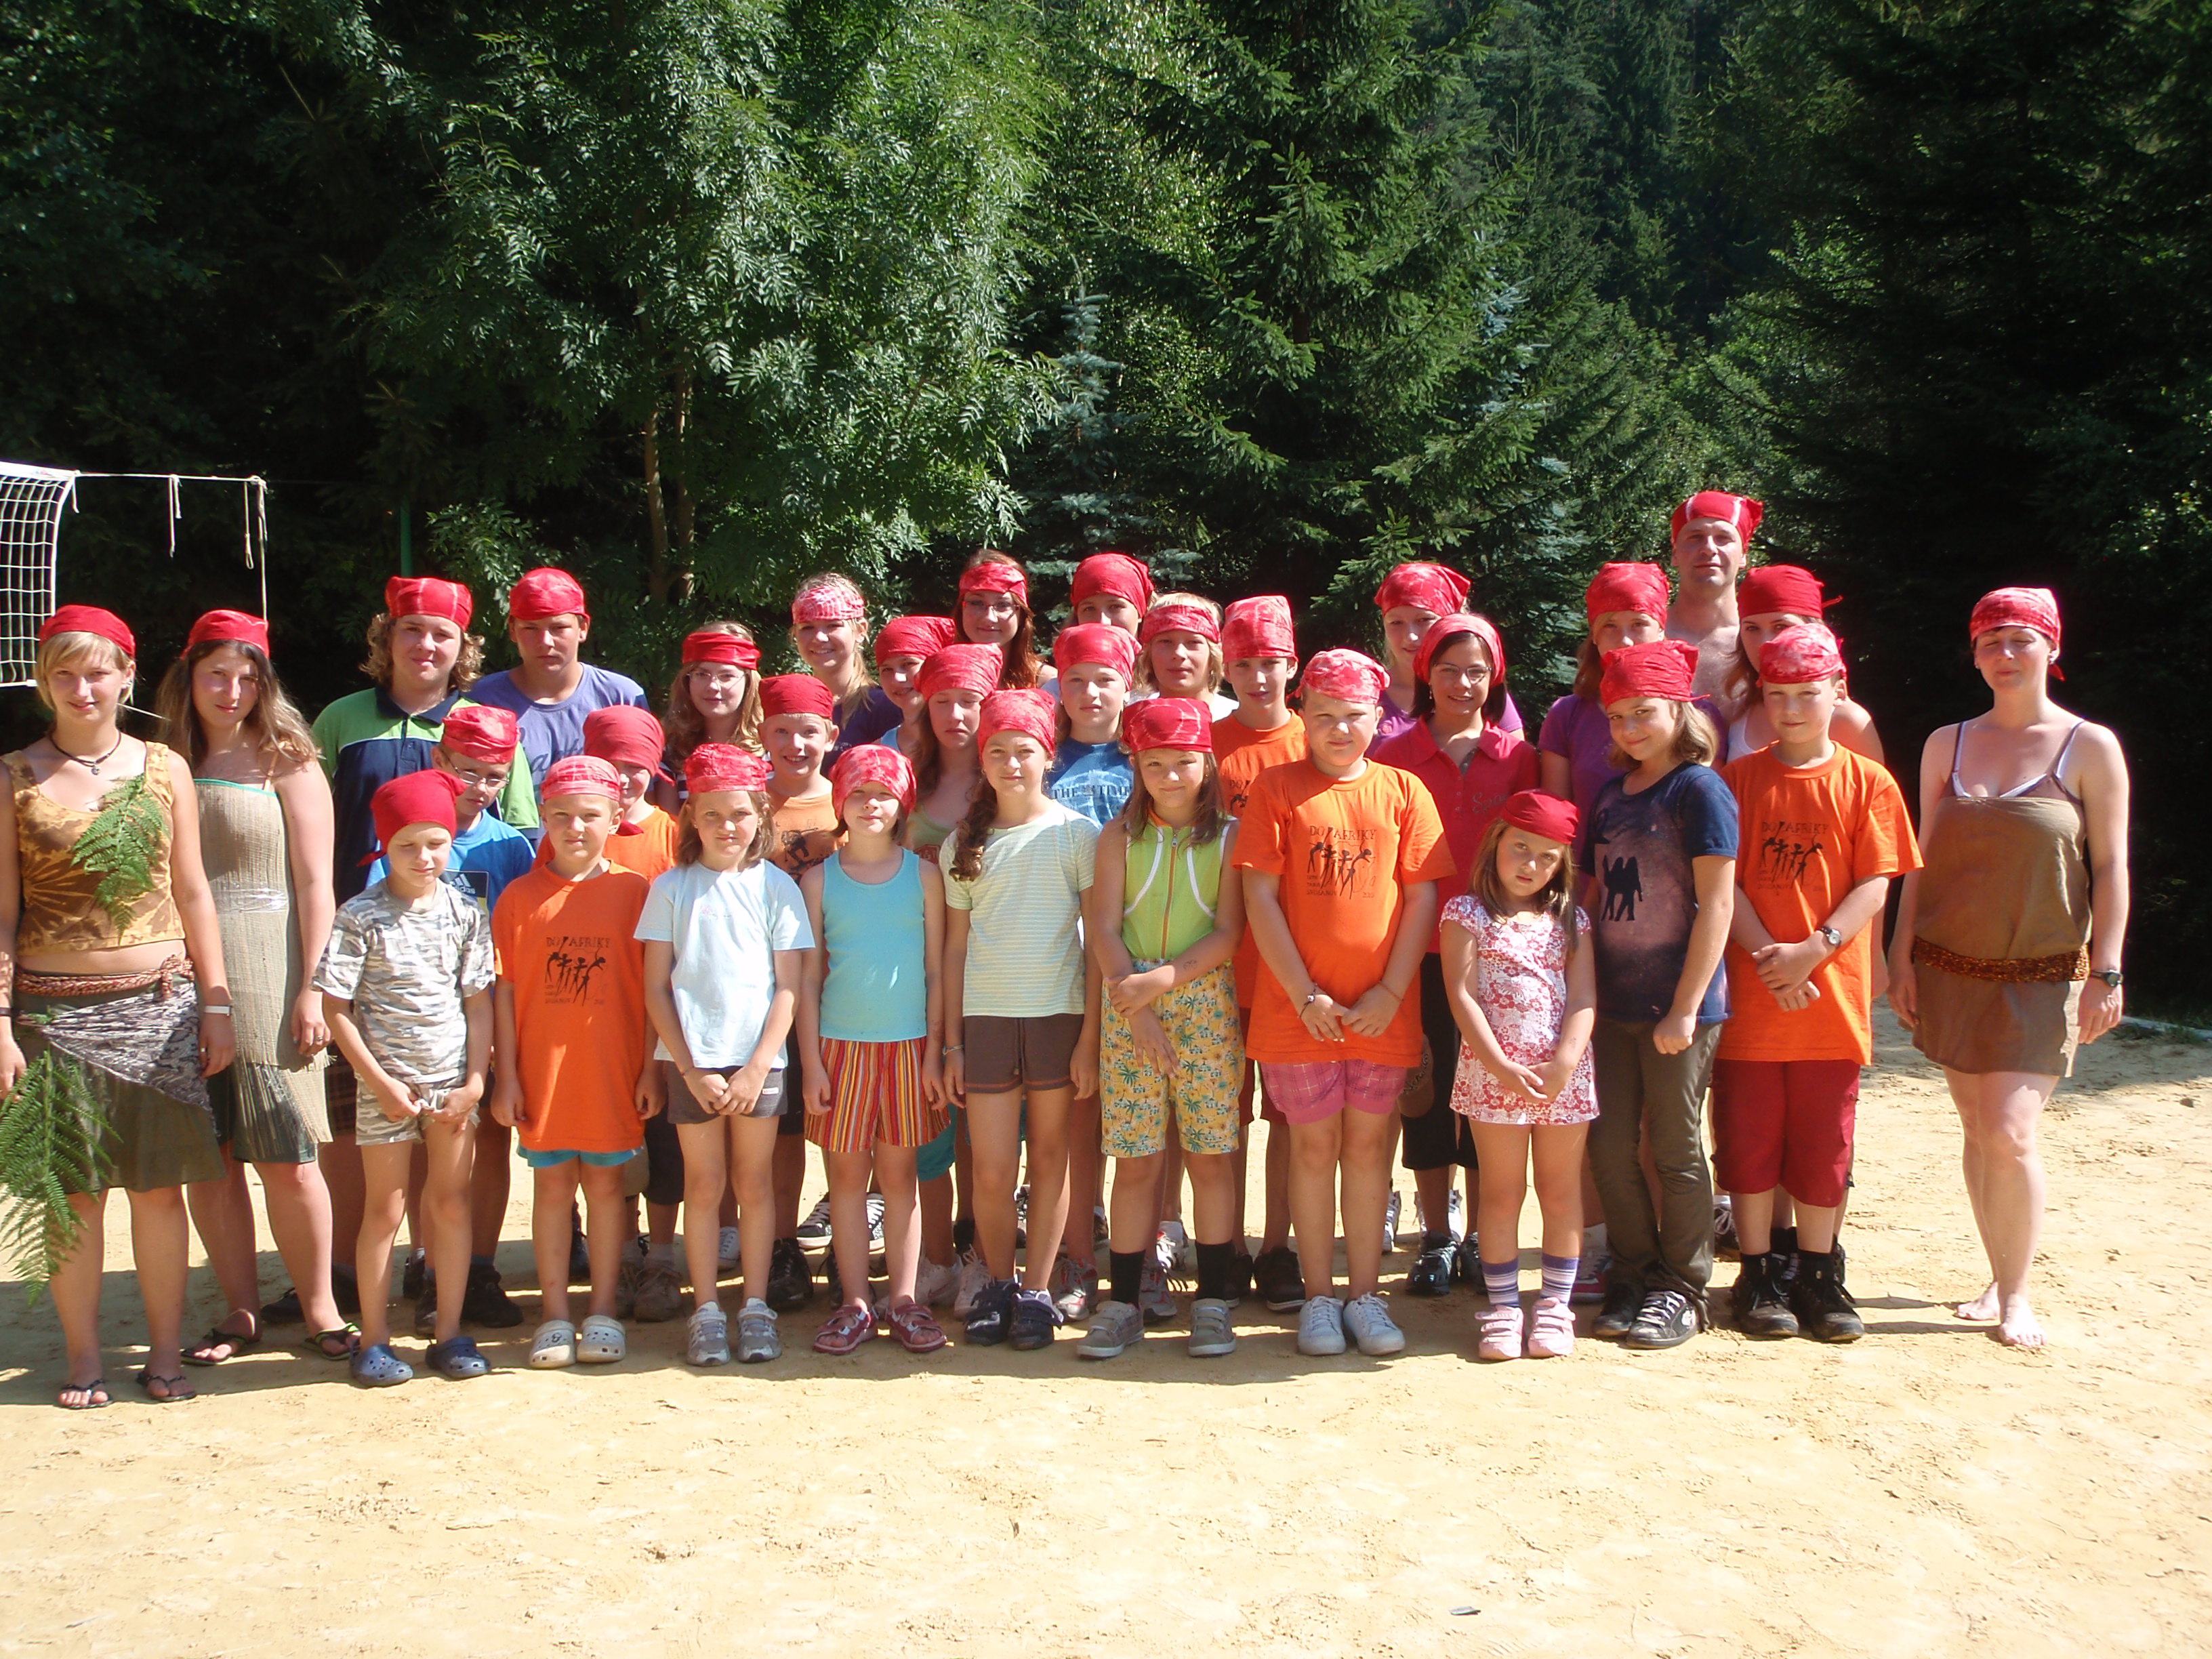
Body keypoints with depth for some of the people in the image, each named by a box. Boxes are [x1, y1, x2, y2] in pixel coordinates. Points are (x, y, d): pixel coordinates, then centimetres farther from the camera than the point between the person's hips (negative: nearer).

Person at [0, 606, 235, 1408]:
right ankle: (83, 1355, 19)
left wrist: (216, 1003, 5)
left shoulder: (163, 768, 6)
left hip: (158, 1004, 1)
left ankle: (165, 1350, 17)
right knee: (72, 1191, 5)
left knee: (159, 1185, 5)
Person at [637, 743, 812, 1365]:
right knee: (704, 1182, 4)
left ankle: (755, 1307, 15)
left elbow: (788, 987, 0)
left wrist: (757, 1068, -8)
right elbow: (656, 988, 2)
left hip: (758, 1058, 0)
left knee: (755, 1181, 6)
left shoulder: (776, 887, 3)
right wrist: (690, 1069, -6)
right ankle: (706, 1309, 13)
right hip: (692, 1060, 0)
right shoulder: (672, 889, 3)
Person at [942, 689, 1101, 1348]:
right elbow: (955, 946, 10)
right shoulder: (964, 844, 9)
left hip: (1059, 1015, -2)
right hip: (986, 1018, 2)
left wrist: (1091, 1035, -6)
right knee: (992, 1171, 0)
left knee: (1050, 1158, 5)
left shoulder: (1076, 835, 1)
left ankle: (1037, 1290, 17)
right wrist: (951, 1041, 5)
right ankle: (997, 1285, 19)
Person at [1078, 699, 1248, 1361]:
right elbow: (1104, 931, 0)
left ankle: (1213, 1302, 12)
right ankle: (1124, 1304, 11)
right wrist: (1137, 1010, -10)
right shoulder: (1120, 837, 7)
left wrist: (1162, 979, -15)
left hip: (1205, 1004, -1)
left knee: (1209, 1156, 2)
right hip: (1127, 1008, 1)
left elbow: (1228, 933, -4)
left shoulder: (1229, 836, 3)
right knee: (1135, 1162, 2)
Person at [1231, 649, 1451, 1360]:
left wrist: (1391, 991, -7)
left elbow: (1422, 898, 2)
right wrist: (1305, 995, -10)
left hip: (1382, 1008, 1)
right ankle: (1319, 1297, 17)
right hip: (1298, 1006, -1)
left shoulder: (1402, 790, 4)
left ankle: (1365, 1295, 19)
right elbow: (1259, 898, -5)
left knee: (1367, 1145, 9)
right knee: (1313, 1146, 6)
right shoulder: (1276, 787, 0)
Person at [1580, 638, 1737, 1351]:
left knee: (1676, 1151, 4)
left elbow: (1716, 904, -14)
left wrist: (1685, 1007, -16)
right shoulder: (1610, 797, 12)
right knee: (1610, 1148, 10)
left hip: (1677, 1004, -6)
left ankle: (1681, 1288, 17)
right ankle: (1631, 1276, 25)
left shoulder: (1700, 789, -9)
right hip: (1612, 1002, 7)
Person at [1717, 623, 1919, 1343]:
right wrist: (1768, 957, -15)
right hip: (1748, 993, 0)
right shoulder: (1737, 779, 3)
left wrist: (1814, 948, -16)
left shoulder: (1867, 784, 3)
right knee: (1748, 1139, 5)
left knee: (1824, 1141, 7)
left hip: (1833, 996, 0)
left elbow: (1874, 885, -2)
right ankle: (1759, 1274, 18)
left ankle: (1817, 1276, 21)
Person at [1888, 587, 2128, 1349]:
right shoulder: (1946, 744, 9)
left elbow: (2110, 866, -2)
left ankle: (2017, 1296, 4)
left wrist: (2106, 972, -7)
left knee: (2010, 1135, -11)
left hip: (2041, 976, -3)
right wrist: (1903, 957, 7)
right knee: (1977, 1132, 6)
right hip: (1950, 970, 4)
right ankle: (1998, 1279, 19)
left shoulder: (2090, 747, -1)